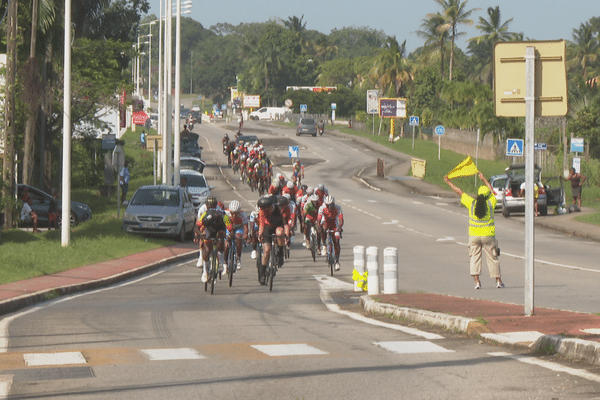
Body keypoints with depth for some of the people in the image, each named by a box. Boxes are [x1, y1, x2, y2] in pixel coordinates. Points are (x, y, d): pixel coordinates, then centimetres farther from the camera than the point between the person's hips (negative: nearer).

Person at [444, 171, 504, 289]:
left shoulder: (472, 203, -4)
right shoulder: (490, 203, -3)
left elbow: (460, 192, 6)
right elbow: (492, 192, 17)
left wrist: (448, 182, 17)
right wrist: (484, 179, 29)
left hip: (474, 235, 0)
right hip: (488, 235, 0)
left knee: (474, 258, 4)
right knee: (493, 258, 10)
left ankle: (477, 281, -9)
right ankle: (498, 281, 14)